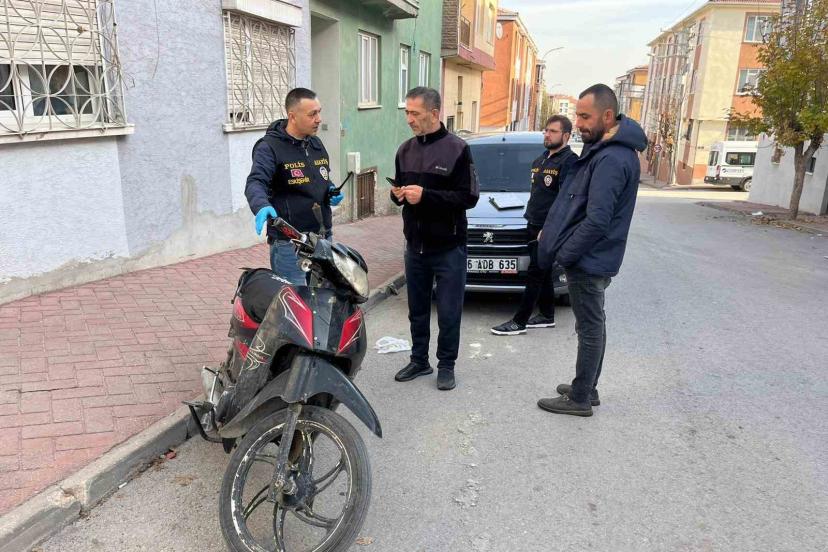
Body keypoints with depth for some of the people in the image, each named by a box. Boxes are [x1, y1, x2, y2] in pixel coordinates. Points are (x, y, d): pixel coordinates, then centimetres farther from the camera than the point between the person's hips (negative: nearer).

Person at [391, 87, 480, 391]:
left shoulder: (457, 149, -9)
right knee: (417, 309, 15)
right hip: (415, 245, 5)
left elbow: (469, 196, -14)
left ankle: (446, 365, 21)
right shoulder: (405, 150, 9)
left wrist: (425, 195, -22)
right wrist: (397, 193, -5)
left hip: (448, 247, -5)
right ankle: (419, 360, 30)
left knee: (448, 312, 4)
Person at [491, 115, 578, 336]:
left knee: (535, 275, -5)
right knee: (543, 274, 14)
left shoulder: (569, 161, -11)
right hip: (534, 226, 9)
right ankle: (547, 316, 25)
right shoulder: (540, 160, 17)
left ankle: (519, 322, -1)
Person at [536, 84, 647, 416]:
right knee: (592, 326, 18)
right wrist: (553, 231, 11)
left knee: (590, 329, 2)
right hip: (594, 259, 10)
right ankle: (587, 389, 32)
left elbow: (597, 220, -28)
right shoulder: (605, 148, 10)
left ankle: (580, 399, 15)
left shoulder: (611, 159, -23)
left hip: (588, 261, -10)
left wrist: (564, 254, -17)